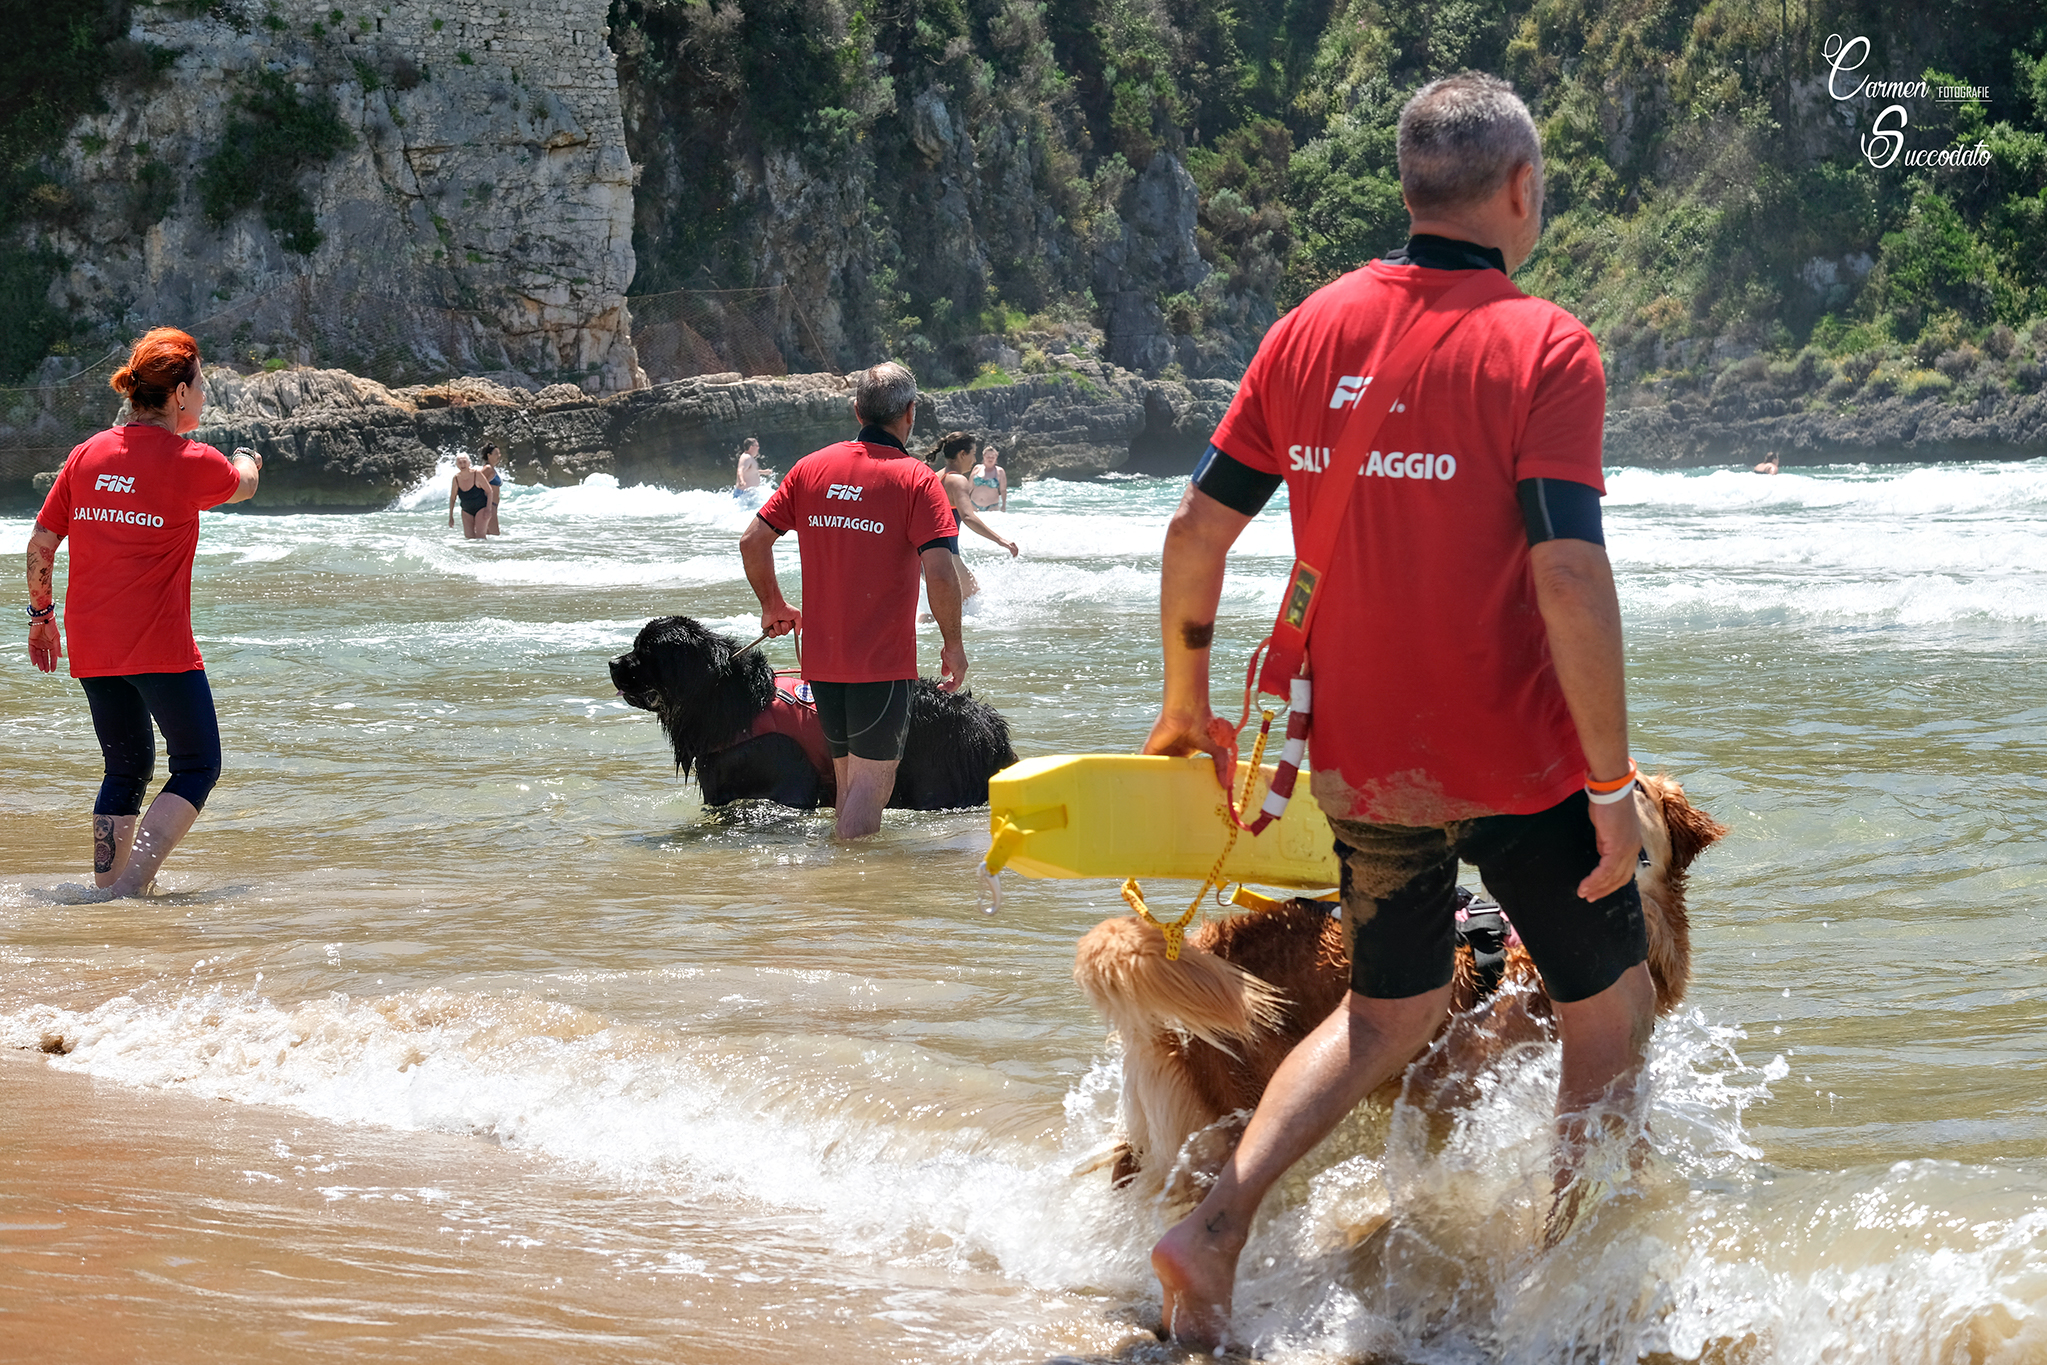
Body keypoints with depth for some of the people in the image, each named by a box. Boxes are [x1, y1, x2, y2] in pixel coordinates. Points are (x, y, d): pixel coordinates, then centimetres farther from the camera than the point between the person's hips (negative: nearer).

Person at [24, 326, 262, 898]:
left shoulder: (87, 454, 7)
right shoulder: (192, 462, -8)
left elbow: (40, 543, 9)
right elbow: (242, 486, 15)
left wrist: (41, 613, 21)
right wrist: (247, 461, 39)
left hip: (91, 646, 6)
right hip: (159, 645, -6)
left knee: (125, 770, 17)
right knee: (199, 766, 3)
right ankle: (129, 888, -12)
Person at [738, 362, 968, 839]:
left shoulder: (811, 468, 6)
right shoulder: (914, 479, -8)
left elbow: (752, 540, 6)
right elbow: (940, 573, -17)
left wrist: (774, 607, 21)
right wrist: (953, 645, -4)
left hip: (822, 657, 5)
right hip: (883, 658, -5)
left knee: (848, 778, 18)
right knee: (872, 780, -2)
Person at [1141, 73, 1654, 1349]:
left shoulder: (1312, 329, 2)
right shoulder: (1545, 346, -14)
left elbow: (1199, 533, 5)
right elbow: (1569, 579, -22)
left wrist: (1187, 708, 18)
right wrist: (1612, 783, -15)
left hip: (1362, 764, 5)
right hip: (1517, 765, -5)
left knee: (1390, 1012, 23)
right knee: (1615, 1012, 17)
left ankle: (1218, 1222, 5)